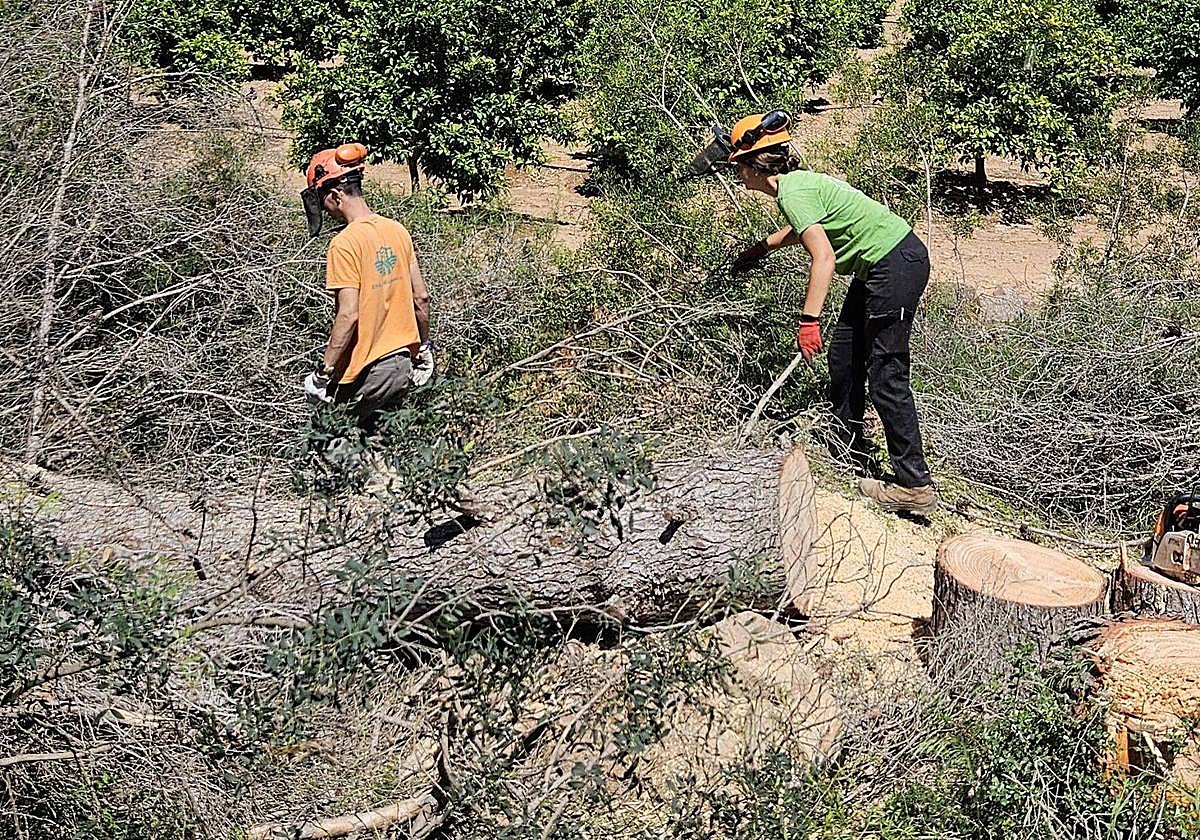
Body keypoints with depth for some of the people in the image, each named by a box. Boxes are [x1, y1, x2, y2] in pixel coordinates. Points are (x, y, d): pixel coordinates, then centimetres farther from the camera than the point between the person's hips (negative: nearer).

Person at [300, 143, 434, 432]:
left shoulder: (344, 244, -17)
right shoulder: (397, 230, 4)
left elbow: (349, 315, -22)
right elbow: (421, 298, 9)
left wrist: (323, 372, -16)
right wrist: (424, 348, 20)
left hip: (368, 374, -7)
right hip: (403, 363, 7)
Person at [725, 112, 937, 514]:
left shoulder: (792, 192, -17)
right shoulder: (797, 182, 12)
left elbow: (824, 257, -29)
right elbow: (801, 228, 36)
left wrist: (808, 320, -31)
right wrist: (758, 250, 49)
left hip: (897, 264, -10)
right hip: (878, 267, 11)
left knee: (885, 374, -10)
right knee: (844, 354, 16)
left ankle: (915, 486, -10)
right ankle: (850, 452, 26)